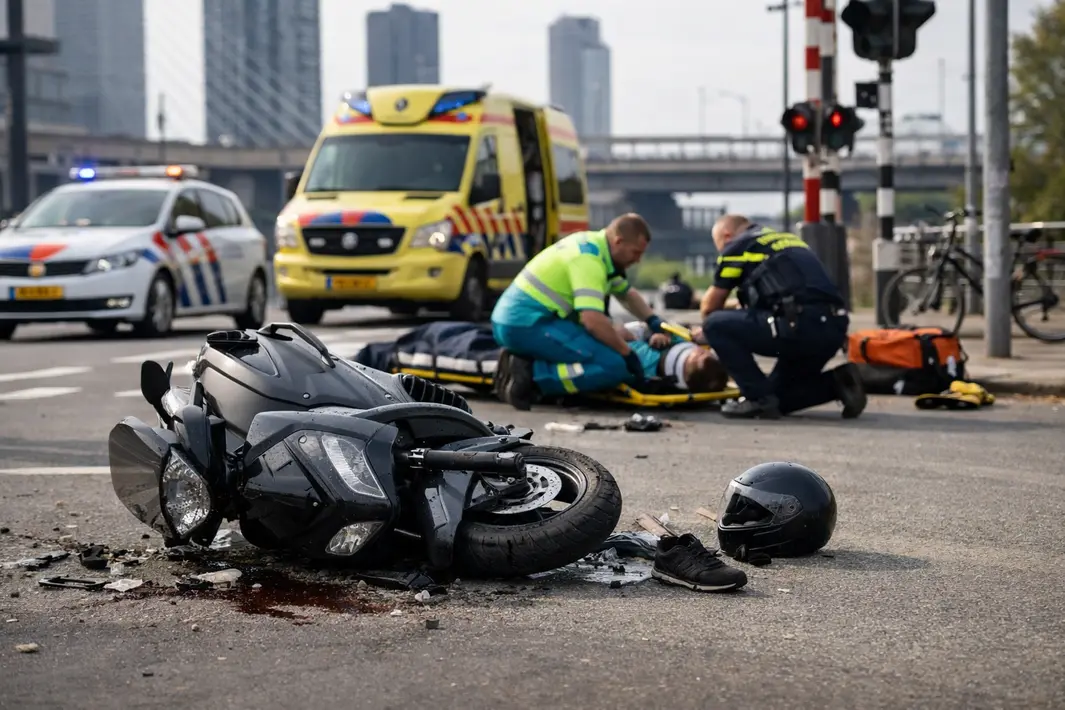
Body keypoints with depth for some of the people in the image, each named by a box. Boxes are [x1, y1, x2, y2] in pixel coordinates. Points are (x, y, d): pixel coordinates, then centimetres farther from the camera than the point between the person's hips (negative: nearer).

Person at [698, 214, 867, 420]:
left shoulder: (737, 246, 8)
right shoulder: (788, 240, 30)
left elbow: (710, 307, 16)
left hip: (800, 326, -8)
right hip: (834, 328, 8)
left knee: (716, 325, 2)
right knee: (776, 395, 24)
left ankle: (758, 398, -2)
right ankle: (836, 383, 6)